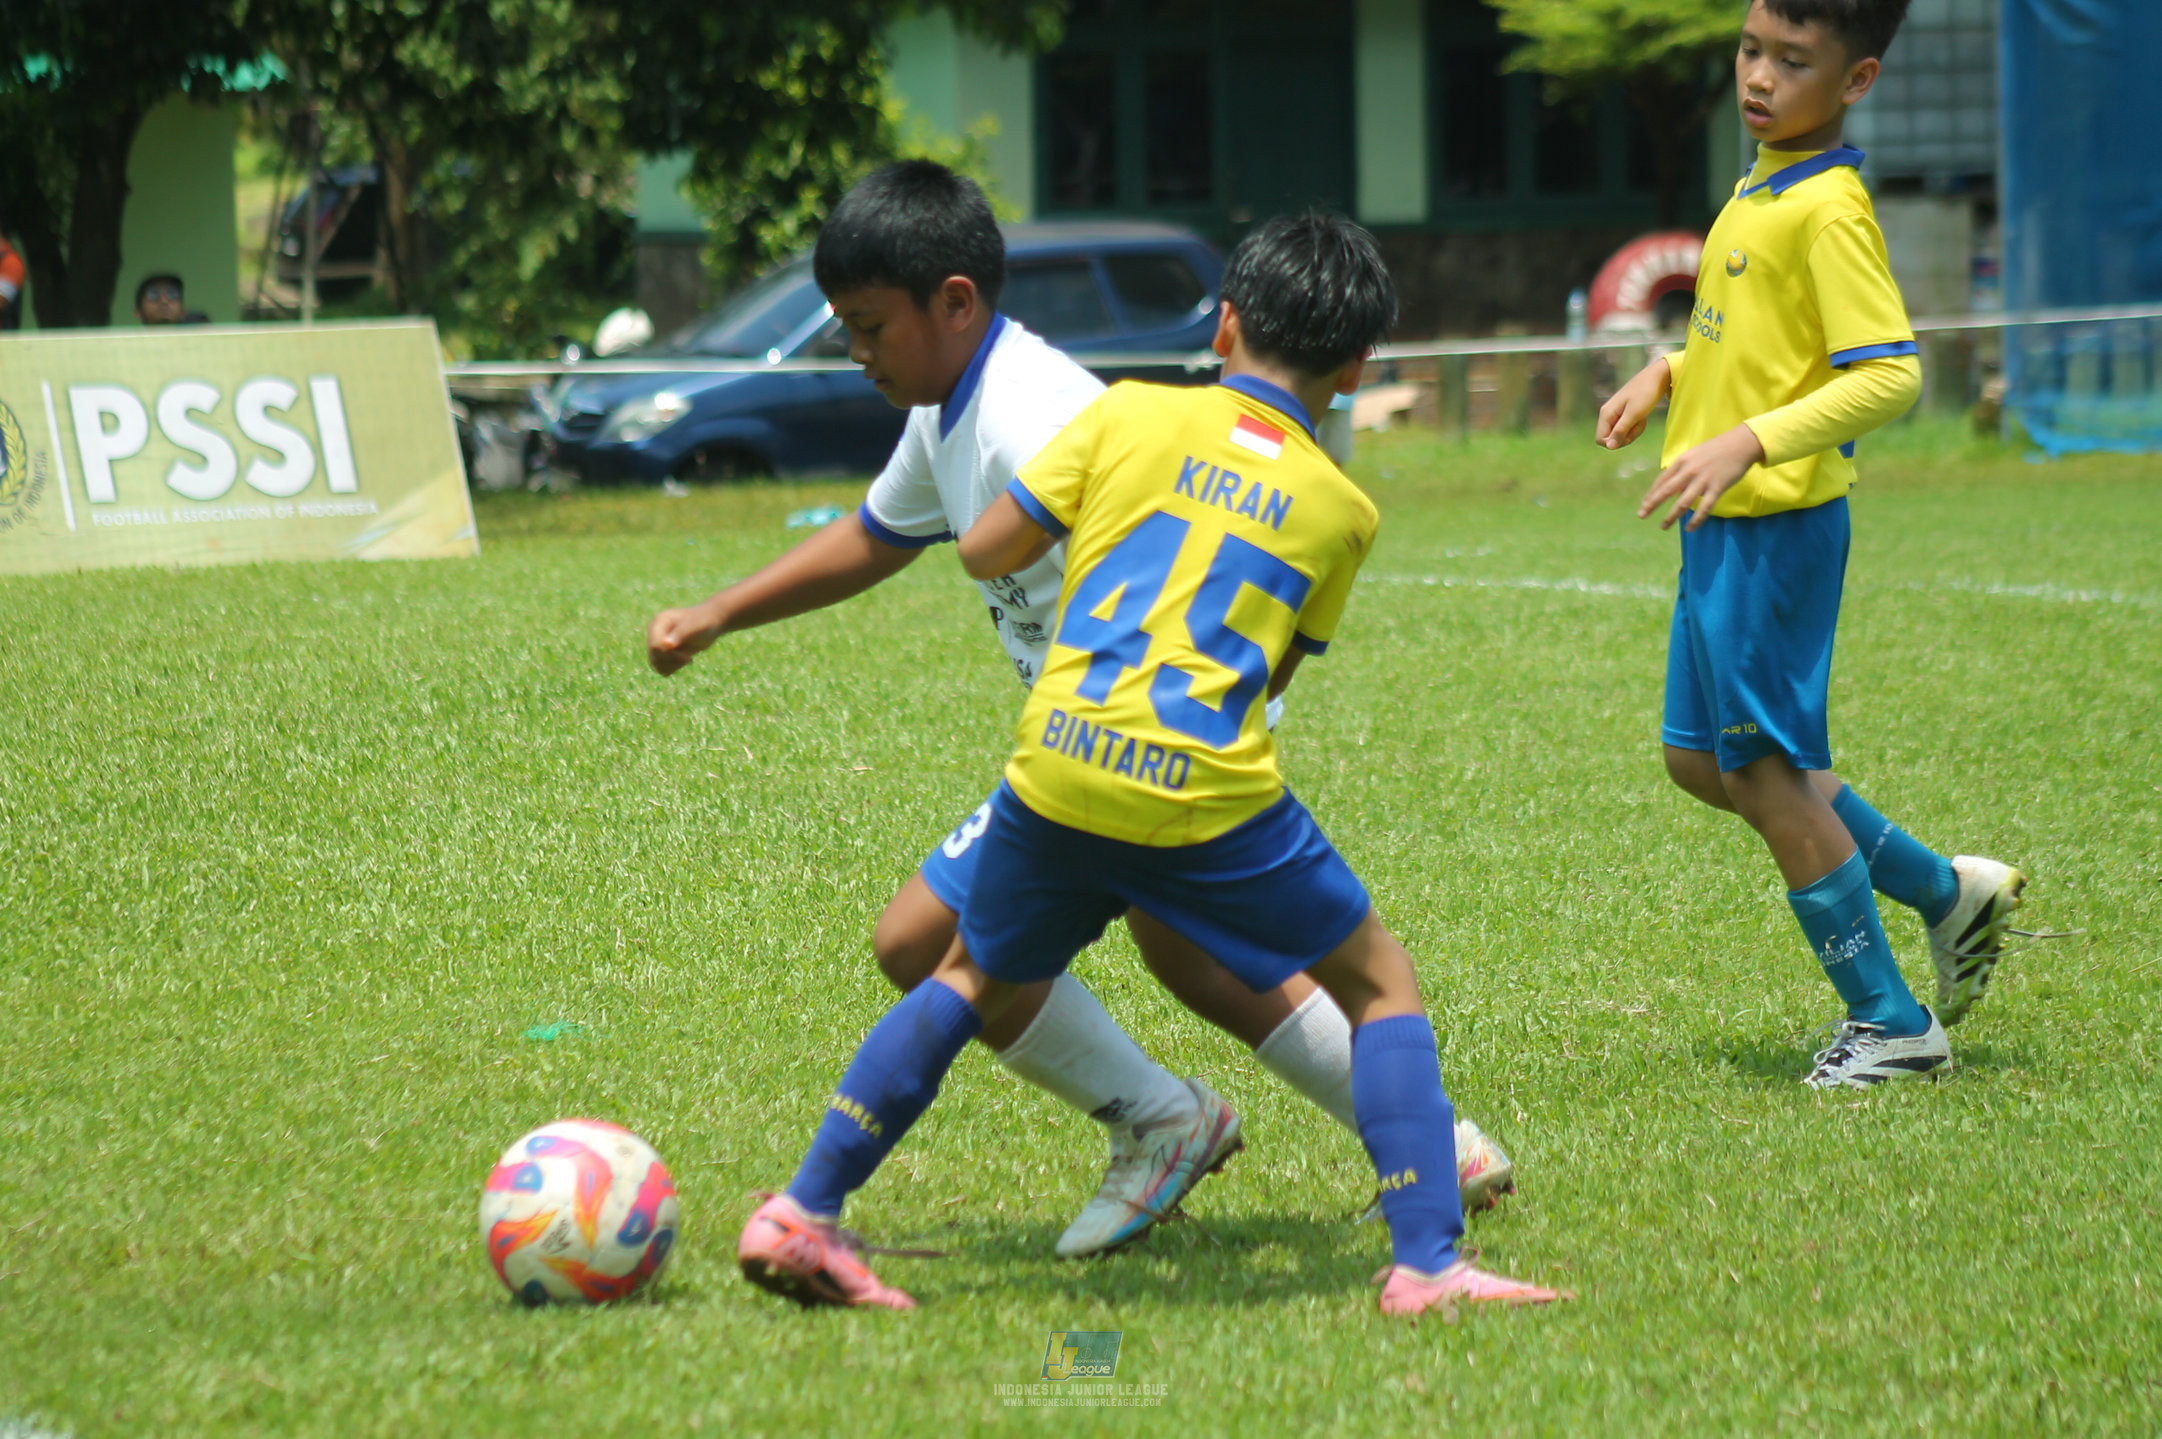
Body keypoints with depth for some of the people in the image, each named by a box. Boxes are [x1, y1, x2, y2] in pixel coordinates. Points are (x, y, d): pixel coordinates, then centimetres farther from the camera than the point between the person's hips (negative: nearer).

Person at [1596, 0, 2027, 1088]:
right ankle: (1947, 892, 27)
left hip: (1775, 524, -10)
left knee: (1768, 772, -1)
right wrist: (1666, 376, 14)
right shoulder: (1762, 187, 10)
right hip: (1725, 526, 10)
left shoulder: (1828, 209, -18)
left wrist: (1749, 443, -31)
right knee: (1704, 761, 17)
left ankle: (1889, 1024, 12)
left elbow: (1890, 375, -25)